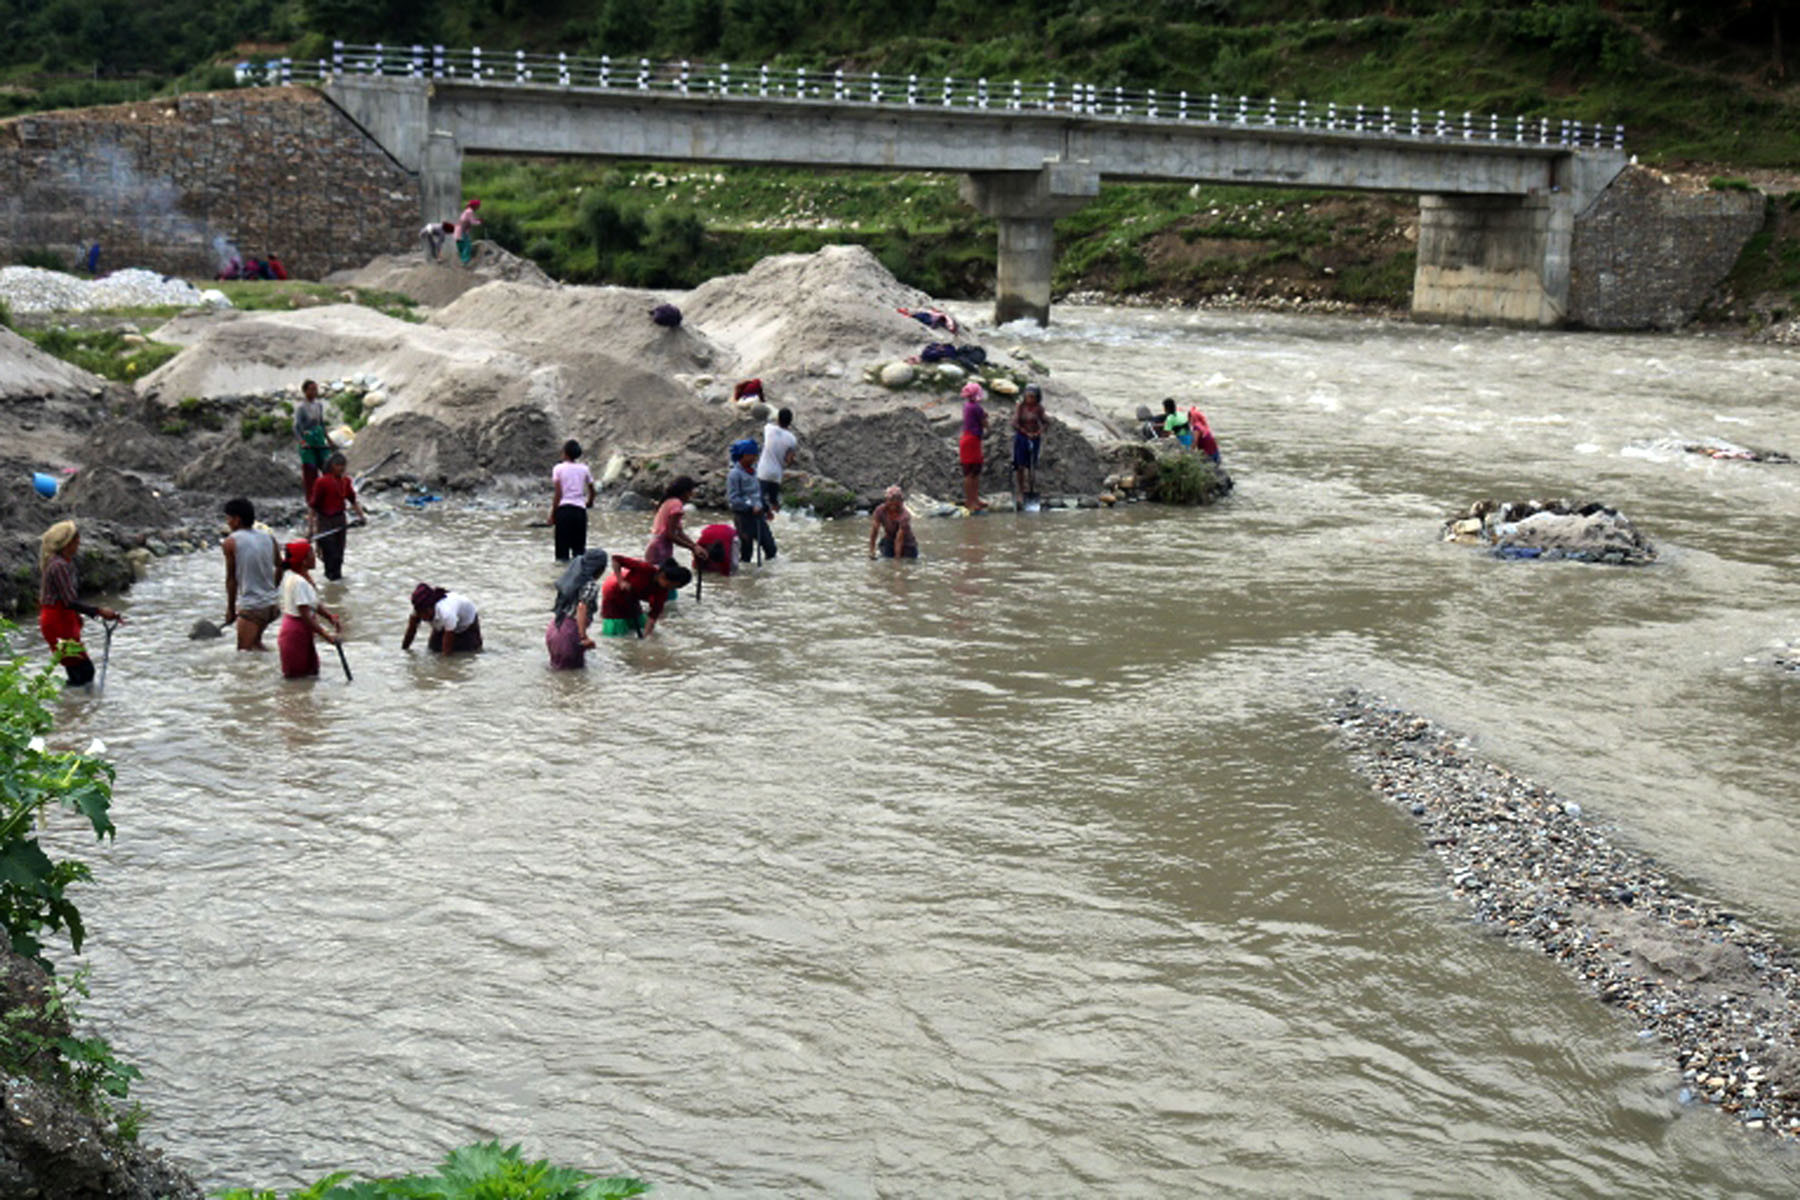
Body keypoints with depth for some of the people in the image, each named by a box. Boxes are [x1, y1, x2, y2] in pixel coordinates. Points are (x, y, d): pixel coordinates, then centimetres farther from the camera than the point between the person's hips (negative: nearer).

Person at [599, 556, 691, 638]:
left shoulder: (662, 591, -17)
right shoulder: (646, 569, -34)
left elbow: (654, 615, -17)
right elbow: (616, 559, -30)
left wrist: (644, 636, -27)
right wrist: (621, 582, -38)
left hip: (631, 598, 6)